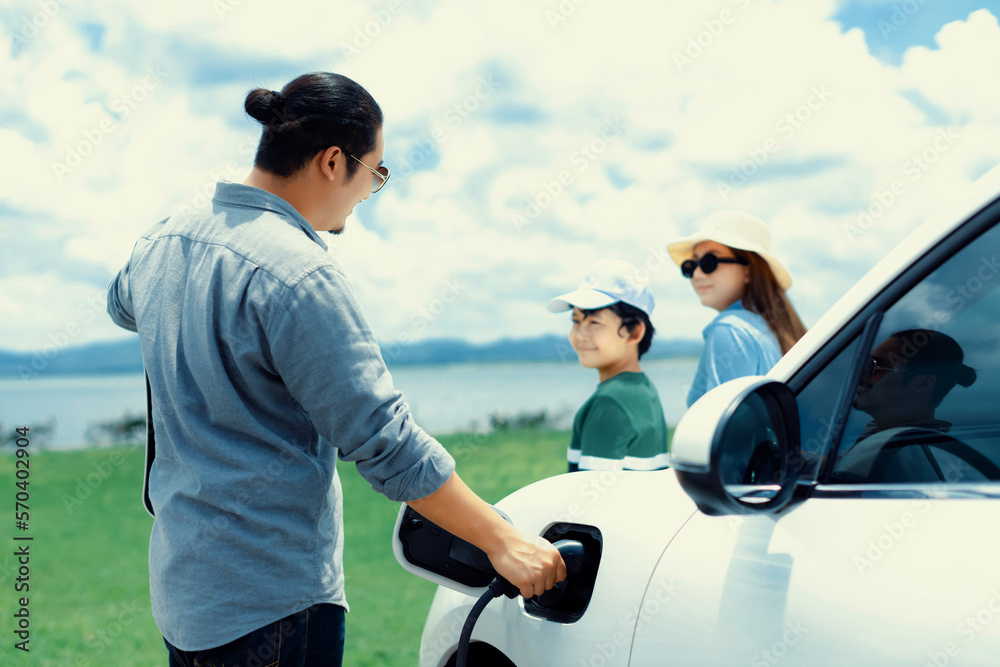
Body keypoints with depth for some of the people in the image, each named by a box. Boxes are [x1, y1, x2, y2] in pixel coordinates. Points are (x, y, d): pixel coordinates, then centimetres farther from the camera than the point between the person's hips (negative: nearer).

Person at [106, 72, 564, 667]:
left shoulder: (163, 243, 5)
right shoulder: (299, 274, -22)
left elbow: (122, 304, 31)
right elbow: (386, 443, -22)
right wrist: (503, 541, -15)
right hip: (270, 606, -9)